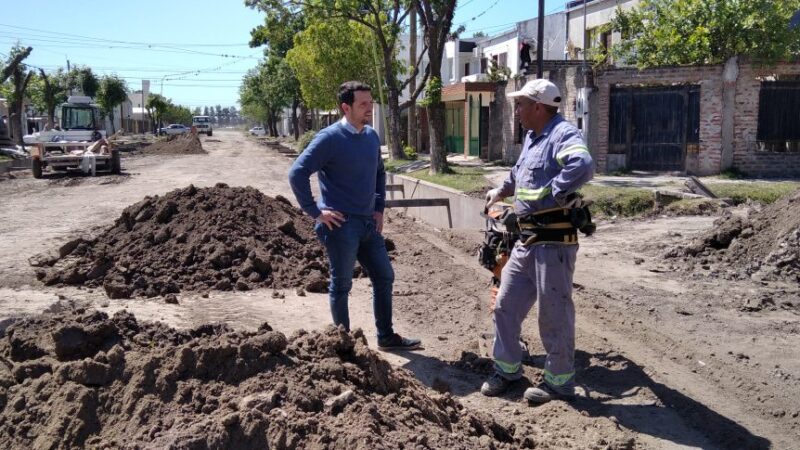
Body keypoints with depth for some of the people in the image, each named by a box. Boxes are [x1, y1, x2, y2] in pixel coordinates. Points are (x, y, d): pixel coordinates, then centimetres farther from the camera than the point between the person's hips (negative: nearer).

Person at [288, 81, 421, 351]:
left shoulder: (372, 136, 9)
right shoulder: (330, 138, -13)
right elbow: (297, 173, -17)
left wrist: (379, 208, 15)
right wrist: (315, 212, -16)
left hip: (369, 223, 8)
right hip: (341, 225, -7)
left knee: (384, 278, 12)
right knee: (341, 286, 4)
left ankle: (386, 337, 26)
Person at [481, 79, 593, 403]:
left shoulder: (563, 134, -15)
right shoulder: (532, 137, 16)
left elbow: (582, 165, -36)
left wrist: (552, 195, -27)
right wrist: (501, 191, 36)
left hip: (554, 242, -10)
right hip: (526, 240, 10)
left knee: (553, 313, 2)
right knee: (506, 304, 13)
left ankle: (560, 382, 17)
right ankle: (506, 368, 28)